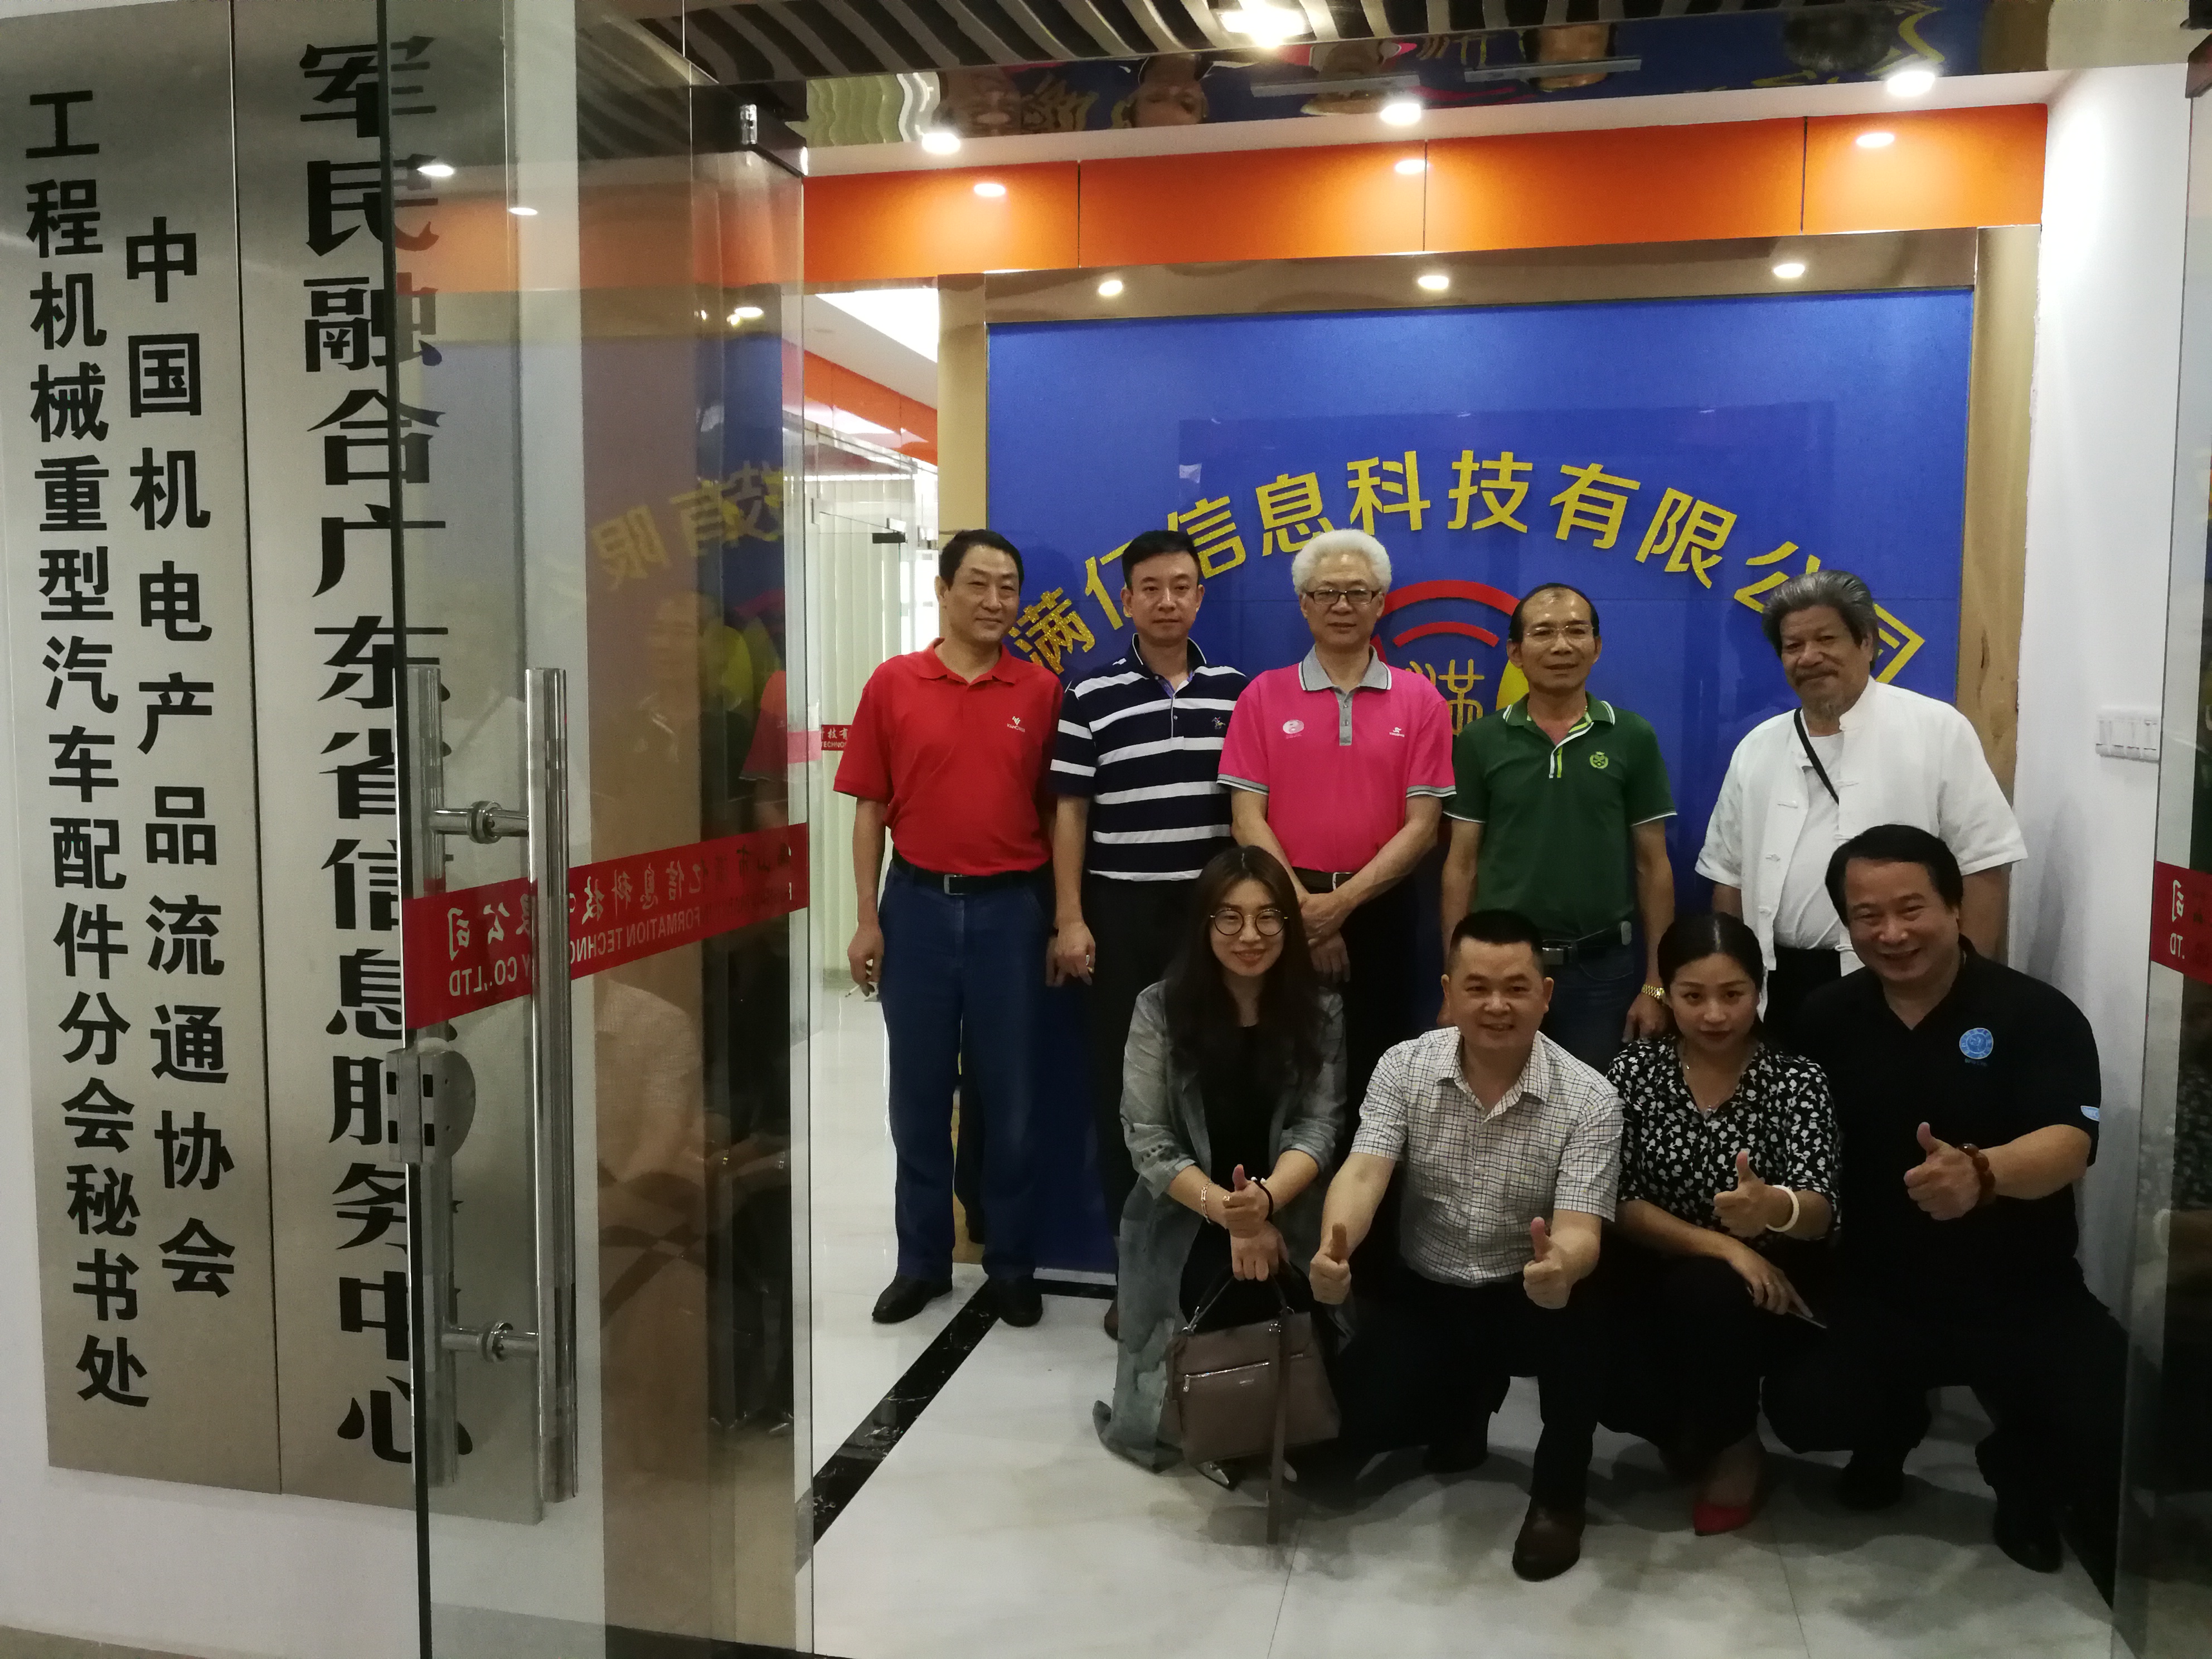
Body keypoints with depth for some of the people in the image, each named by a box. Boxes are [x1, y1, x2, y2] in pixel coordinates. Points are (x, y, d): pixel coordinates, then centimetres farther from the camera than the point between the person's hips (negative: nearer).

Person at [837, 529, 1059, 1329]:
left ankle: (1012, 1263, 22)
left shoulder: (1041, 692, 1)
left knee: (1008, 1093, 8)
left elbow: (1056, 809, 4)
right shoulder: (892, 684, 1)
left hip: (1009, 907, 0)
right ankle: (922, 1260, 24)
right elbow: (871, 809, 2)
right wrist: (867, 919, -2)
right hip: (919, 903, 0)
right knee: (919, 1091, 10)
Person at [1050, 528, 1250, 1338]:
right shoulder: (1090, 699, 0)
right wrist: (1070, 919, -6)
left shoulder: (1238, 692, 6)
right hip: (1121, 911, -1)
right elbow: (1070, 814, 0)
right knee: (1123, 1086, 4)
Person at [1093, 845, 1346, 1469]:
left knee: (1273, 1291, -26)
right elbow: (1148, 1142, -8)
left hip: (1288, 1221, 1)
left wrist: (1264, 1201, -27)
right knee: (1227, 1288, -27)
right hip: (1183, 1225, -1)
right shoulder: (1161, 1009, -5)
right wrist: (1226, 1210, -21)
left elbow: (1319, 1127, -7)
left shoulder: (1320, 1012, 0)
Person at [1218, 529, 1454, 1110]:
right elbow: (1248, 819, -3)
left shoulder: (1419, 700, 2)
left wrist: (1343, 902, -14)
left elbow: (1421, 826, -3)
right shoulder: (1264, 696, 2)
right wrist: (1303, 906, -13)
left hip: (1379, 912, 0)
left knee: (1376, 1079, 8)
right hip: (1285, 913, 0)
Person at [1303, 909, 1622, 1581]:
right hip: (1424, 1296, 2)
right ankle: (1462, 1404, 19)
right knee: (1330, 1439, -17)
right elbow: (1364, 1173, -21)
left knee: (1579, 1313, -37)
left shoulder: (1589, 1098, -15)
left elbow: (1580, 1230, -23)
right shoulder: (1403, 1068, -9)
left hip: (1528, 1297, -2)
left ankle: (1558, 1493, -7)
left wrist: (1561, 1266, -49)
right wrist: (1333, 1247, -44)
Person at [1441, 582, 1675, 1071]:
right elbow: (1462, 866, 3)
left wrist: (1656, 984, -1)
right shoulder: (1480, 741, 1)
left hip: (1603, 967, 0)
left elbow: (1653, 866, 3)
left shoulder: (1633, 738, 0)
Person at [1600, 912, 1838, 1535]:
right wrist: (1720, 1244, -25)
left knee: (1704, 1293, -34)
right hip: (1658, 1281, 2)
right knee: (1604, 1372, -28)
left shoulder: (1797, 1079, -11)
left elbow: (1819, 1213, -25)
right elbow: (1619, 1203, -11)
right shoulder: (1634, 1070, -6)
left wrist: (1774, 1210, -49)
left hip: (1764, 1290, -1)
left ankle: (1733, 1443, -2)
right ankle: (1690, 1427, 9)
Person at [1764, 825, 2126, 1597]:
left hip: (2022, 1297, -2)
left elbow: (2068, 1145, -28)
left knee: (2118, 1432, -24)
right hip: (1877, 1294, 2)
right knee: (1802, 1410, -21)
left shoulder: (2036, 1013, -12)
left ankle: (2021, 1463, 15)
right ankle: (1891, 1423, 19)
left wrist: (1980, 1173, -49)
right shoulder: (1826, 1021, 0)